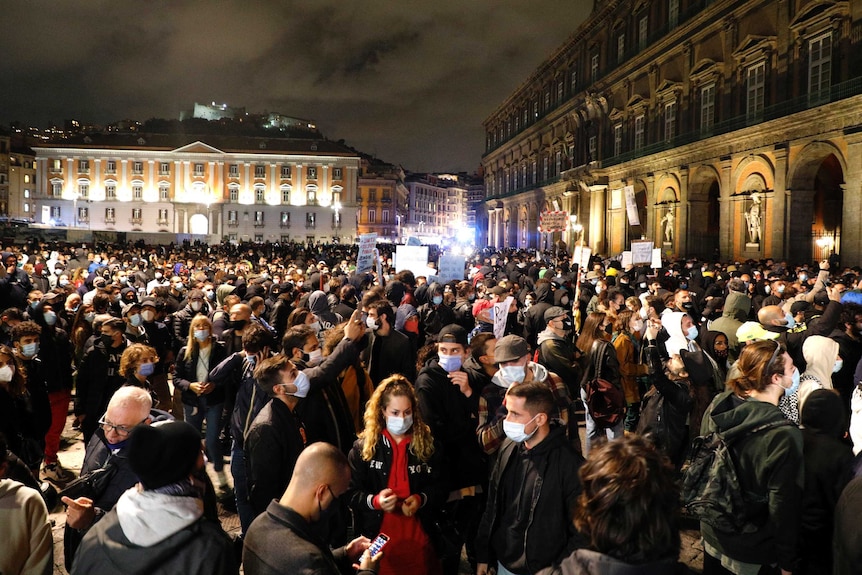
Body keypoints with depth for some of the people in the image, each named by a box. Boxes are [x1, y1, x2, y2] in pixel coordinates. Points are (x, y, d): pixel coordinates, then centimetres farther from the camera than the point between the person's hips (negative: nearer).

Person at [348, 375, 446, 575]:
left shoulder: (427, 443, 0)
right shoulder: (363, 447, -3)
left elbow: (440, 487, 3)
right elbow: (352, 493, -4)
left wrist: (421, 499, -16)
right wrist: (375, 500, -23)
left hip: (418, 536, 1)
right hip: (377, 536, -1)